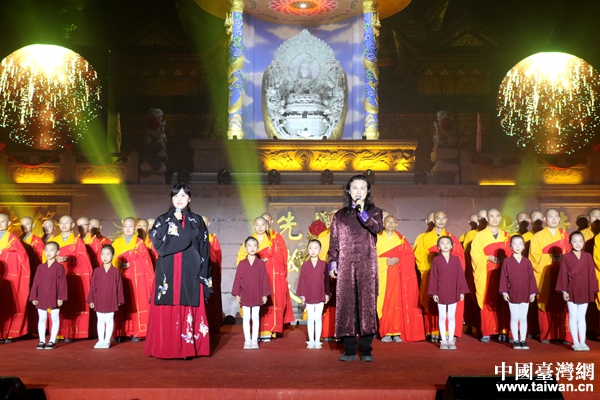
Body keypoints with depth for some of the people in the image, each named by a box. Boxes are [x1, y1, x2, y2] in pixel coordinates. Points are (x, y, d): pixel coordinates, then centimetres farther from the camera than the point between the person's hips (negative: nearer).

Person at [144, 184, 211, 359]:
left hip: (190, 273, 0)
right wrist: (174, 222, -9)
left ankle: (187, 347, 2)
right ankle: (167, 348, 2)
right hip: (168, 272, 0)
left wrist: (203, 273, -2)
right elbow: (156, 240, -9)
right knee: (168, 310, -4)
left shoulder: (197, 221, 11)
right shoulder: (163, 219, 10)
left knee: (189, 309, -3)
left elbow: (204, 249, 7)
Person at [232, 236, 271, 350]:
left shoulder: (261, 263, -1)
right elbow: (237, 279, 0)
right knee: (246, 318, 6)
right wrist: (237, 294, -4)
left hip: (257, 295, 0)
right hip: (245, 295, 0)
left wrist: (265, 294, -3)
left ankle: (254, 340, 13)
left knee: (255, 318, 6)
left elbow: (264, 279, -1)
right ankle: (247, 340, 12)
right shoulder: (242, 263, 0)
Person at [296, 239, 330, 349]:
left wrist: (327, 294, -2)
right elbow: (302, 280, 1)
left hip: (320, 296, 0)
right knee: (310, 318, 7)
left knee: (318, 318, 5)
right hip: (309, 296, 1)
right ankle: (311, 341, 13)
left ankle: (317, 341, 12)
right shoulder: (305, 265, 1)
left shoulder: (324, 264, 0)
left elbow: (326, 280, 0)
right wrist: (302, 295, -2)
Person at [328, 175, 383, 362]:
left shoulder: (374, 211, 10)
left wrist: (363, 213, -19)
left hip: (367, 264, -1)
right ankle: (349, 349, 5)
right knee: (346, 304, -1)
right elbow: (334, 242, 11)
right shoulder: (339, 216, 15)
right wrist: (332, 263, 1)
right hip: (345, 265, 2)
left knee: (367, 303, -5)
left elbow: (377, 228, -11)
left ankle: (366, 349, 1)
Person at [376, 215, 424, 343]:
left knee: (398, 302, -5)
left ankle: (397, 332, -1)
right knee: (384, 302, -6)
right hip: (382, 274, -1)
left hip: (398, 275, 1)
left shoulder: (401, 239, 13)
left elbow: (410, 255, 6)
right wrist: (385, 261, -13)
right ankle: (386, 332, -2)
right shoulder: (377, 238, 8)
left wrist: (398, 260, -11)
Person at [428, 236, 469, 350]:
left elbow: (460, 275, 2)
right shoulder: (436, 260, -2)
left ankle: (451, 340, 15)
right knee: (442, 317, 6)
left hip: (453, 293, 1)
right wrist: (434, 293, -6)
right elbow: (433, 277, -2)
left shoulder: (456, 259, 1)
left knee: (452, 317, 8)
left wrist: (462, 291, -1)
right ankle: (443, 341, 13)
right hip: (441, 293, -1)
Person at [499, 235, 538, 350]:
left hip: (525, 295, 2)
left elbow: (531, 278, 5)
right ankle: (516, 340, 12)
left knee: (523, 318, 7)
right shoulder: (507, 261, -1)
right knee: (514, 318, 5)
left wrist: (532, 292, 2)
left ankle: (523, 340, 14)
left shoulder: (527, 262, 4)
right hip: (512, 294, -1)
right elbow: (503, 277, -2)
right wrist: (504, 292, -7)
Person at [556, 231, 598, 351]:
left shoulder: (588, 257, 3)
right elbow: (563, 275, -3)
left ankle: (582, 342, 12)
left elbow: (591, 274, 3)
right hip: (571, 291, -2)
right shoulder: (566, 257, -3)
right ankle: (576, 342, 9)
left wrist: (592, 291, 1)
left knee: (582, 317, 8)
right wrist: (564, 291, -7)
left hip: (584, 292, 2)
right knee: (573, 317, 4)